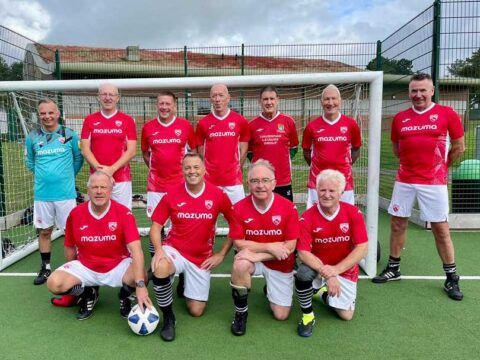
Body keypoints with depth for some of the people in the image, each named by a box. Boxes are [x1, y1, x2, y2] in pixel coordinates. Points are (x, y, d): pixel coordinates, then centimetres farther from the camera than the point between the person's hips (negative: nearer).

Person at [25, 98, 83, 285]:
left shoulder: (70, 135, -3)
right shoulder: (32, 137, 2)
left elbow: (78, 158, 8)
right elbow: (30, 162, 17)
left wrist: (67, 175, 8)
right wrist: (43, 175, 11)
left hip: (65, 193, -2)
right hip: (42, 193, 2)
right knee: (44, 231, 12)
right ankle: (46, 268, 28)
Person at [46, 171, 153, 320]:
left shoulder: (124, 213, -18)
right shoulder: (75, 214, -8)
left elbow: (136, 250, -28)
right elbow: (70, 247, 8)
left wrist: (141, 285, -38)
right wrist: (73, 274, 14)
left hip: (118, 266, -2)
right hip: (85, 266, 3)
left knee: (138, 276, -31)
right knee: (54, 283, -20)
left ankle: (124, 296, 7)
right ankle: (88, 294, 12)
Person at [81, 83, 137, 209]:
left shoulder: (127, 120, 5)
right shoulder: (89, 120, 10)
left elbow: (131, 151, -2)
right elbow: (85, 149, 5)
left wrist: (112, 169, -12)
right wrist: (99, 168, -10)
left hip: (122, 179, -1)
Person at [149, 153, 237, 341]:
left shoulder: (218, 195, -11)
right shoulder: (172, 194, -10)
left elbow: (235, 224, 0)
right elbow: (156, 225, -5)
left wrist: (222, 254, -3)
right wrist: (159, 250, -23)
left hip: (202, 258, 1)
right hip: (174, 250, -1)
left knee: (196, 311, 4)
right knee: (160, 267, -37)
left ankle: (187, 281, 38)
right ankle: (168, 317, -11)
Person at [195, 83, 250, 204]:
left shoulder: (240, 121, 1)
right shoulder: (203, 123, 1)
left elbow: (243, 148, 10)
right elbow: (201, 152, 9)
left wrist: (236, 168, 7)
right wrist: (206, 171, 7)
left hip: (234, 180, 0)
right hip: (210, 181, 0)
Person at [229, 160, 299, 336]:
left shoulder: (288, 207, -18)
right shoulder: (239, 208, -15)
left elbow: (290, 247, -17)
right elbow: (239, 243, -13)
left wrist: (258, 255, -25)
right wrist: (270, 247, -22)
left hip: (280, 264, 0)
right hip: (253, 258, 0)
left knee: (281, 315, 2)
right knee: (240, 264, -35)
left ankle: (270, 289, 37)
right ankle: (241, 313, -9)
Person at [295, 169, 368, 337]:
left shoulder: (353, 213, -14)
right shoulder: (307, 217, -18)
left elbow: (362, 248, -17)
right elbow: (303, 252, -22)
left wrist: (336, 270, -26)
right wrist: (326, 273, -34)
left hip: (345, 269, 2)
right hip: (317, 266, -1)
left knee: (346, 315, -3)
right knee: (303, 273, -34)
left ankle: (325, 293, 30)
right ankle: (307, 315, -7)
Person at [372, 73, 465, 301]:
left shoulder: (446, 114, -3)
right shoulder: (400, 118, 6)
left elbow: (459, 147, 5)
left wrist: (439, 166, 11)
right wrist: (414, 163, 11)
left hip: (434, 182, -3)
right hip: (404, 181, 3)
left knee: (441, 229, 2)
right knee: (397, 224, 9)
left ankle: (451, 278, 18)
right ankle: (393, 268, 25)